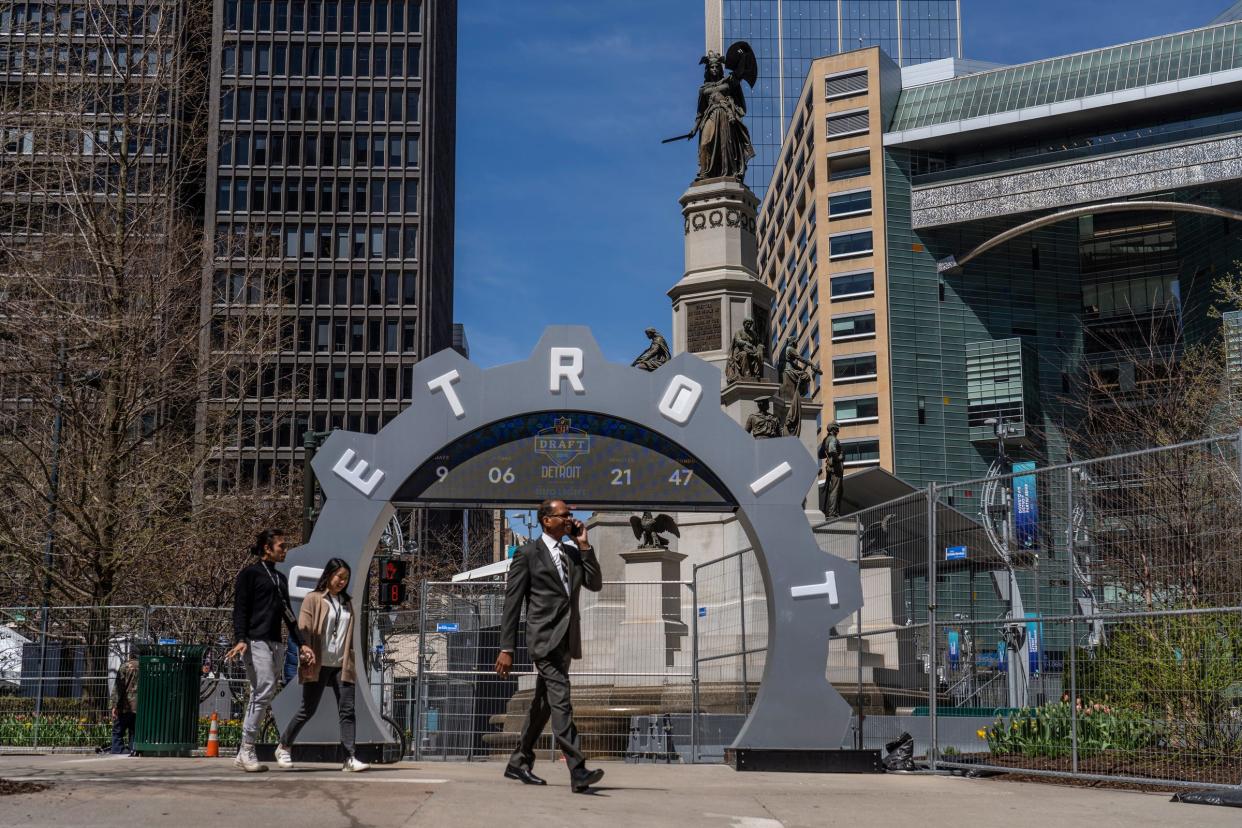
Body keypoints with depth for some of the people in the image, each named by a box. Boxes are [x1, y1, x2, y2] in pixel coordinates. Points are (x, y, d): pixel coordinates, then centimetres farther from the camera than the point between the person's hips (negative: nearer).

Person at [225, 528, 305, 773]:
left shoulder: (280, 579, 23)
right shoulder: (250, 574, 1)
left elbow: (288, 614, 25)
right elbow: (240, 609, -6)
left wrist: (300, 643, 18)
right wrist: (240, 640, -19)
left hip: (275, 643, 7)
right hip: (256, 641, -7)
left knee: (261, 696, 3)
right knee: (264, 690, -17)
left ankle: (245, 753, 5)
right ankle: (246, 750, -13)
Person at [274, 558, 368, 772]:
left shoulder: (347, 603, 16)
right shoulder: (313, 599, 1)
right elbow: (303, 629, -6)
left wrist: (350, 663, 11)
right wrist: (306, 654, -18)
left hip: (341, 665, 4)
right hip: (318, 665, -4)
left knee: (347, 711, -6)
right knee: (308, 710, 3)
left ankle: (350, 758, -10)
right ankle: (283, 747, 23)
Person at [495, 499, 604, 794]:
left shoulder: (574, 553, 17)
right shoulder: (527, 554, -3)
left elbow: (595, 584, 6)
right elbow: (512, 604, -4)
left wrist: (584, 545, 1)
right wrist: (507, 648, -8)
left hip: (566, 640, 7)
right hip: (544, 638, -7)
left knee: (542, 705, 14)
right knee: (561, 703, -15)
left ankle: (518, 764, 27)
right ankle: (578, 772, -21)